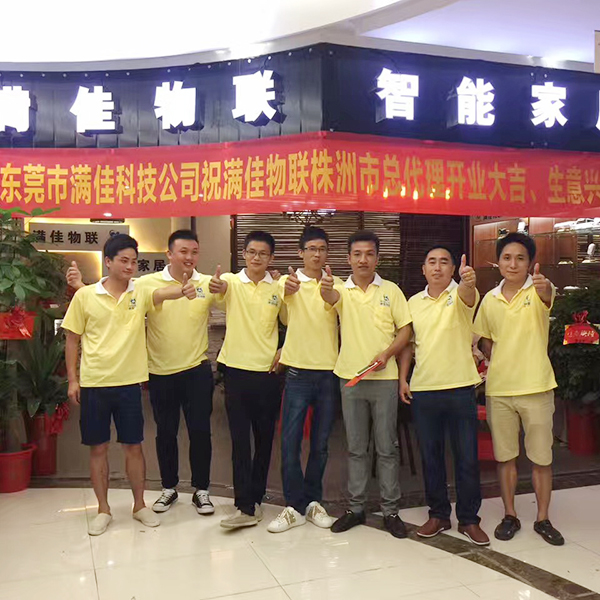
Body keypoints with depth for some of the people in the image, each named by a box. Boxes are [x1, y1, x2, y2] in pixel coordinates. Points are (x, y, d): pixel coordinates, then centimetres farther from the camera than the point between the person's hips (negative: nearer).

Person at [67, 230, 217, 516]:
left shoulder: (209, 284, -4)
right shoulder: (147, 283, -6)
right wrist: (81, 286, -19)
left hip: (197, 370, 0)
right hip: (161, 373, 0)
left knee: (200, 431, 7)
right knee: (166, 432, 14)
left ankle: (201, 490, 24)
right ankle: (169, 488, 33)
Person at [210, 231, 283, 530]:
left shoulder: (278, 289, 4)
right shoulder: (232, 282, -2)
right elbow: (220, 288, -26)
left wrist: (283, 353, 0)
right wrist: (216, 286, -50)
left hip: (268, 373, 2)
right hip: (237, 371, -2)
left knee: (264, 438, 10)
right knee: (240, 440, -1)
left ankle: (254, 499, 26)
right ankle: (246, 507, 4)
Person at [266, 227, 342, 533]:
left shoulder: (337, 284, 6)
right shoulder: (290, 281, -1)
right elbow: (284, 293, -25)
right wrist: (289, 288, -51)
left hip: (329, 371, 2)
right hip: (299, 370, -2)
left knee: (320, 441, 11)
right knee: (290, 440, 0)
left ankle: (313, 501, 26)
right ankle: (295, 506, 13)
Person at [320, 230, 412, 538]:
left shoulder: (391, 290, 4)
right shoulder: (341, 290, 3)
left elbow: (405, 329, 3)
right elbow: (332, 297, -21)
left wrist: (387, 353, -15)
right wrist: (325, 288, -46)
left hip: (384, 378, -1)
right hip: (350, 377, 1)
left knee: (387, 447, 5)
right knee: (356, 448, 11)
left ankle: (391, 510, 17)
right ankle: (356, 508, 22)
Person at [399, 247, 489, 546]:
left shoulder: (461, 294, -2)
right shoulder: (414, 302, 9)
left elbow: (468, 295, -28)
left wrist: (468, 281, -50)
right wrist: (402, 379, 6)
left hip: (460, 388, -3)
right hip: (422, 389, 3)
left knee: (467, 457, 5)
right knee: (430, 456, 12)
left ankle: (469, 519, 21)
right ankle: (438, 514, 27)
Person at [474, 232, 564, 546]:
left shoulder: (538, 291, -6)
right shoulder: (490, 299, 4)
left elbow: (548, 296, -33)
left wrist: (544, 287, -55)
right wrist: (499, 366, 1)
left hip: (536, 387, -3)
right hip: (498, 389, 3)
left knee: (541, 457, 8)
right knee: (504, 456, 12)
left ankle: (543, 519, 24)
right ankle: (510, 516, 26)